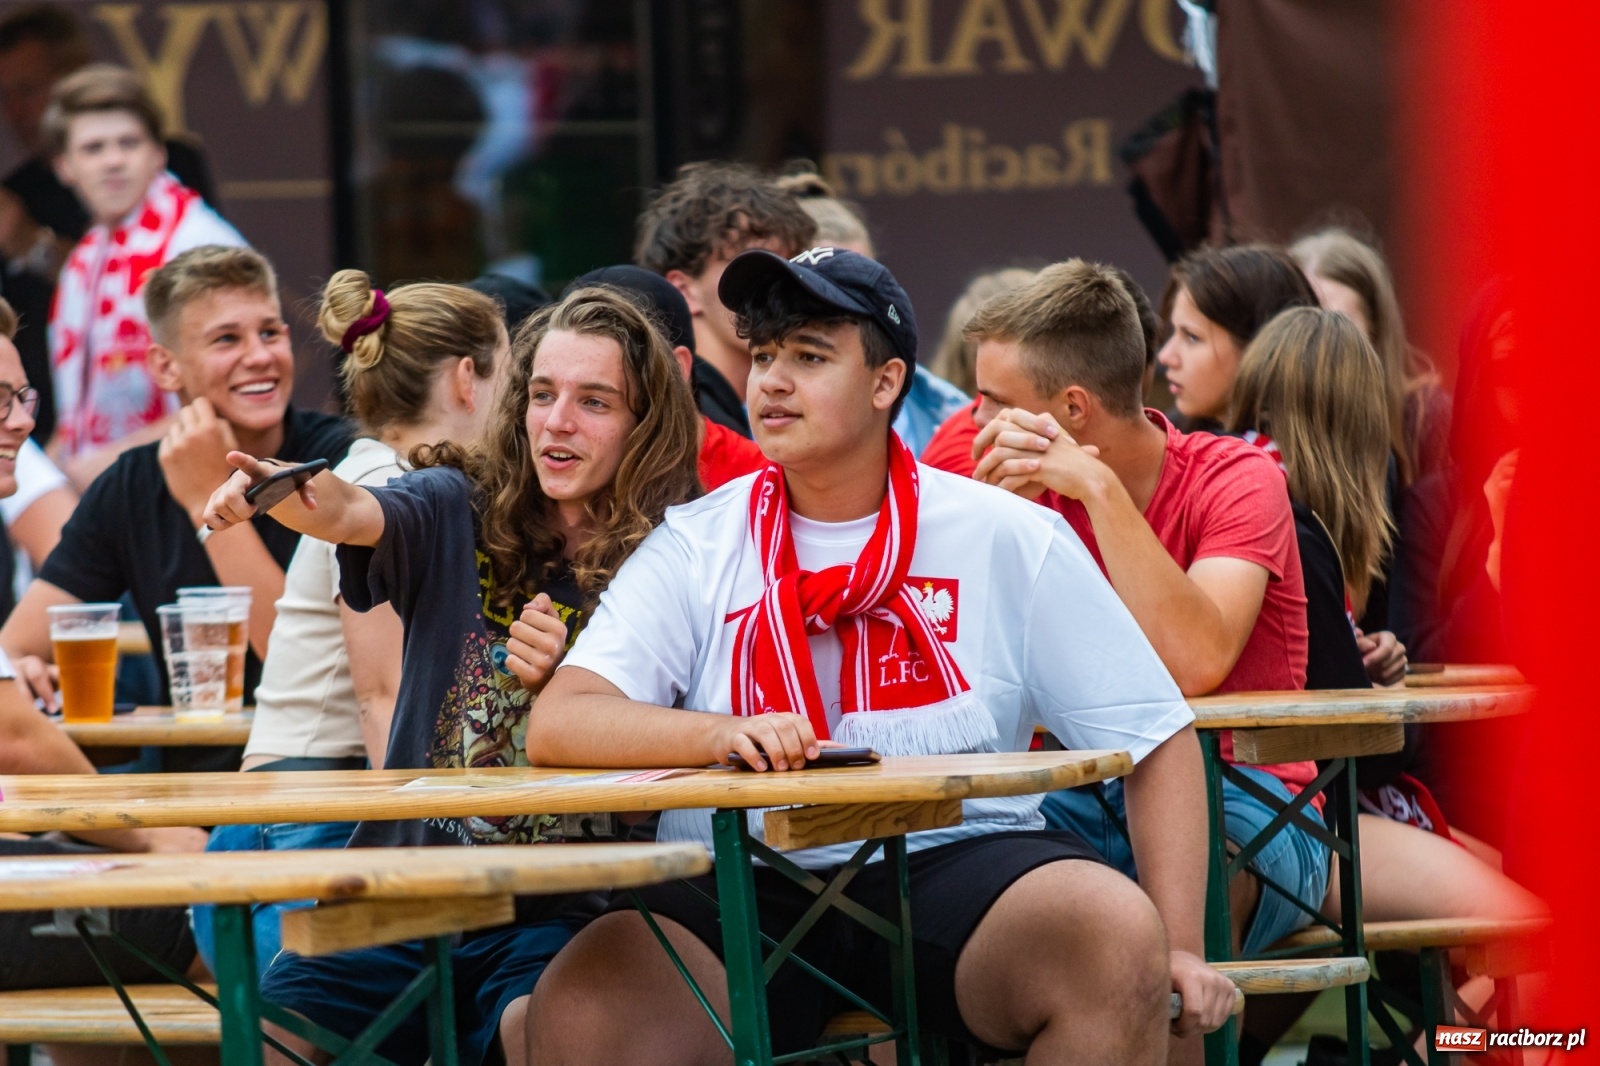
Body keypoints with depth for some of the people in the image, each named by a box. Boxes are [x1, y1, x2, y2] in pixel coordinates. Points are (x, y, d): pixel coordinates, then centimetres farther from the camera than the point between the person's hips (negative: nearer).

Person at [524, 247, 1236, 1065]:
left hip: (957, 865, 0)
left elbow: (1157, 737, 5)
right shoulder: (698, 546, 6)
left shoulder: (1008, 539, 4)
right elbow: (556, 727, -6)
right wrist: (718, 734, -25)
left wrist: (1180, 950, -6)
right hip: (744, 887, 0)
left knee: (1116, 933, -33)